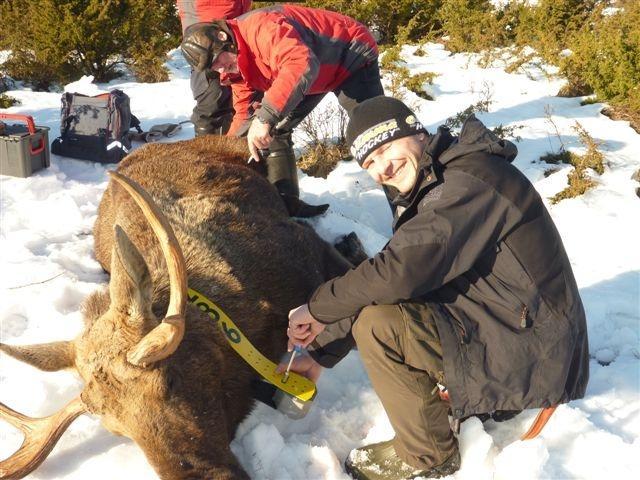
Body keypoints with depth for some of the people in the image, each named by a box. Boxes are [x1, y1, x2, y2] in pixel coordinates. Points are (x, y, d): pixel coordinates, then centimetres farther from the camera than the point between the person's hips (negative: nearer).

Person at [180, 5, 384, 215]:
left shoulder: (260, 27, -35)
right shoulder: (235, 67, -5)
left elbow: (302, 63, -51)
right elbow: (245, 113, 1)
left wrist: (265, 117, -56)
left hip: (352, 55, -8)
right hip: (314, 77, 9)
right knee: (273, 130, 1)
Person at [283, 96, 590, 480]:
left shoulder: (467, 181, -21)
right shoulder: (433, 190, 11)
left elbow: (398, 272, -30)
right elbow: (376, 290, 12)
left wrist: (318, 308, -14)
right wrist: (321, 354, 9)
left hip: (533, 357, -10)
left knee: (378, 324, -21)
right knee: (377, 302, 15)